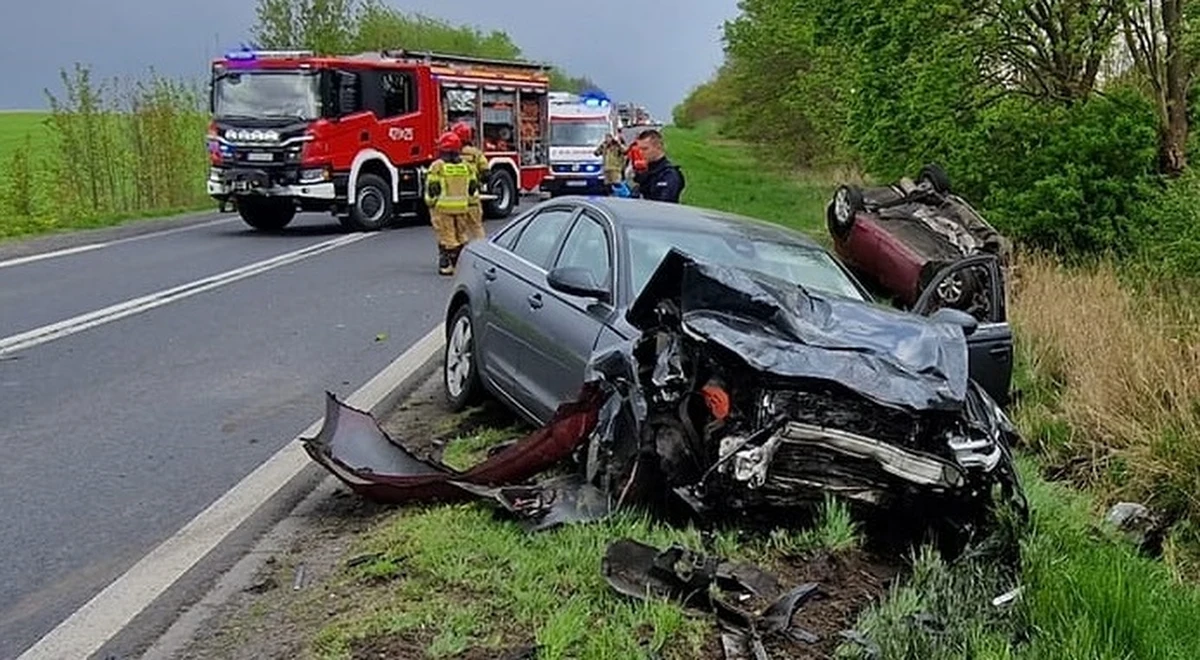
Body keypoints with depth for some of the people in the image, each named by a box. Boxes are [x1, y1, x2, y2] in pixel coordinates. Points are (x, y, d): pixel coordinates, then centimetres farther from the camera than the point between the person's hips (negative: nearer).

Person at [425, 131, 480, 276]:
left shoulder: (437, 166, -9)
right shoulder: (466, 166, 4)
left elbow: (431, 190, -8)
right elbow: (473, 189, 9)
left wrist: (430, 204, 5)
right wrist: (470, 202, 21)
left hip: (443, 208, -4)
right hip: (462, 208, 4)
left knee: (446, 237, 2)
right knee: (462, 236, 14)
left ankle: (446, 265, 1)